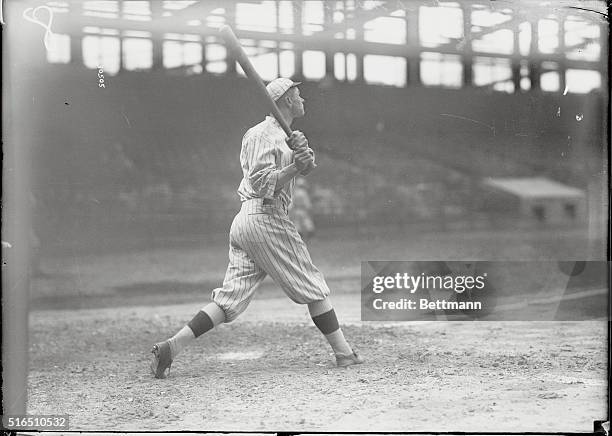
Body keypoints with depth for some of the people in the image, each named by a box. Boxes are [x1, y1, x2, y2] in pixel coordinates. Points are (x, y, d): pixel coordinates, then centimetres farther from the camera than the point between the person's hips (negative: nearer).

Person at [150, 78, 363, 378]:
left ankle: (171, 346, -8)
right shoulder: (264, 135, -7)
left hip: (243, 221, 9)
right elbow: (261, 185, -16)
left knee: (231, 297, 2)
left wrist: (300, 148, -12)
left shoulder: (281, 135, 22)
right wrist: (295, 167, -23)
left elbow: (307, 164, 8)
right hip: (265, 219, -9)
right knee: (312, 286, 1)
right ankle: (344, 353, 6)